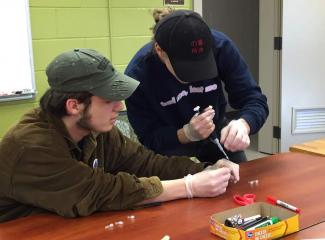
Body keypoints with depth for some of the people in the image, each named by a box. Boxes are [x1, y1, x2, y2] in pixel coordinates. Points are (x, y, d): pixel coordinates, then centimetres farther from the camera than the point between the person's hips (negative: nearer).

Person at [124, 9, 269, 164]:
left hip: (217, 136, 3)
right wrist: (187, 134, -37)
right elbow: (150, 139, -18)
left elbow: (255, 100, -19)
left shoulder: (220, 46, -22)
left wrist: (243, 124, -41)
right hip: (173, 147, -3)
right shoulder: (137, 75, -28)